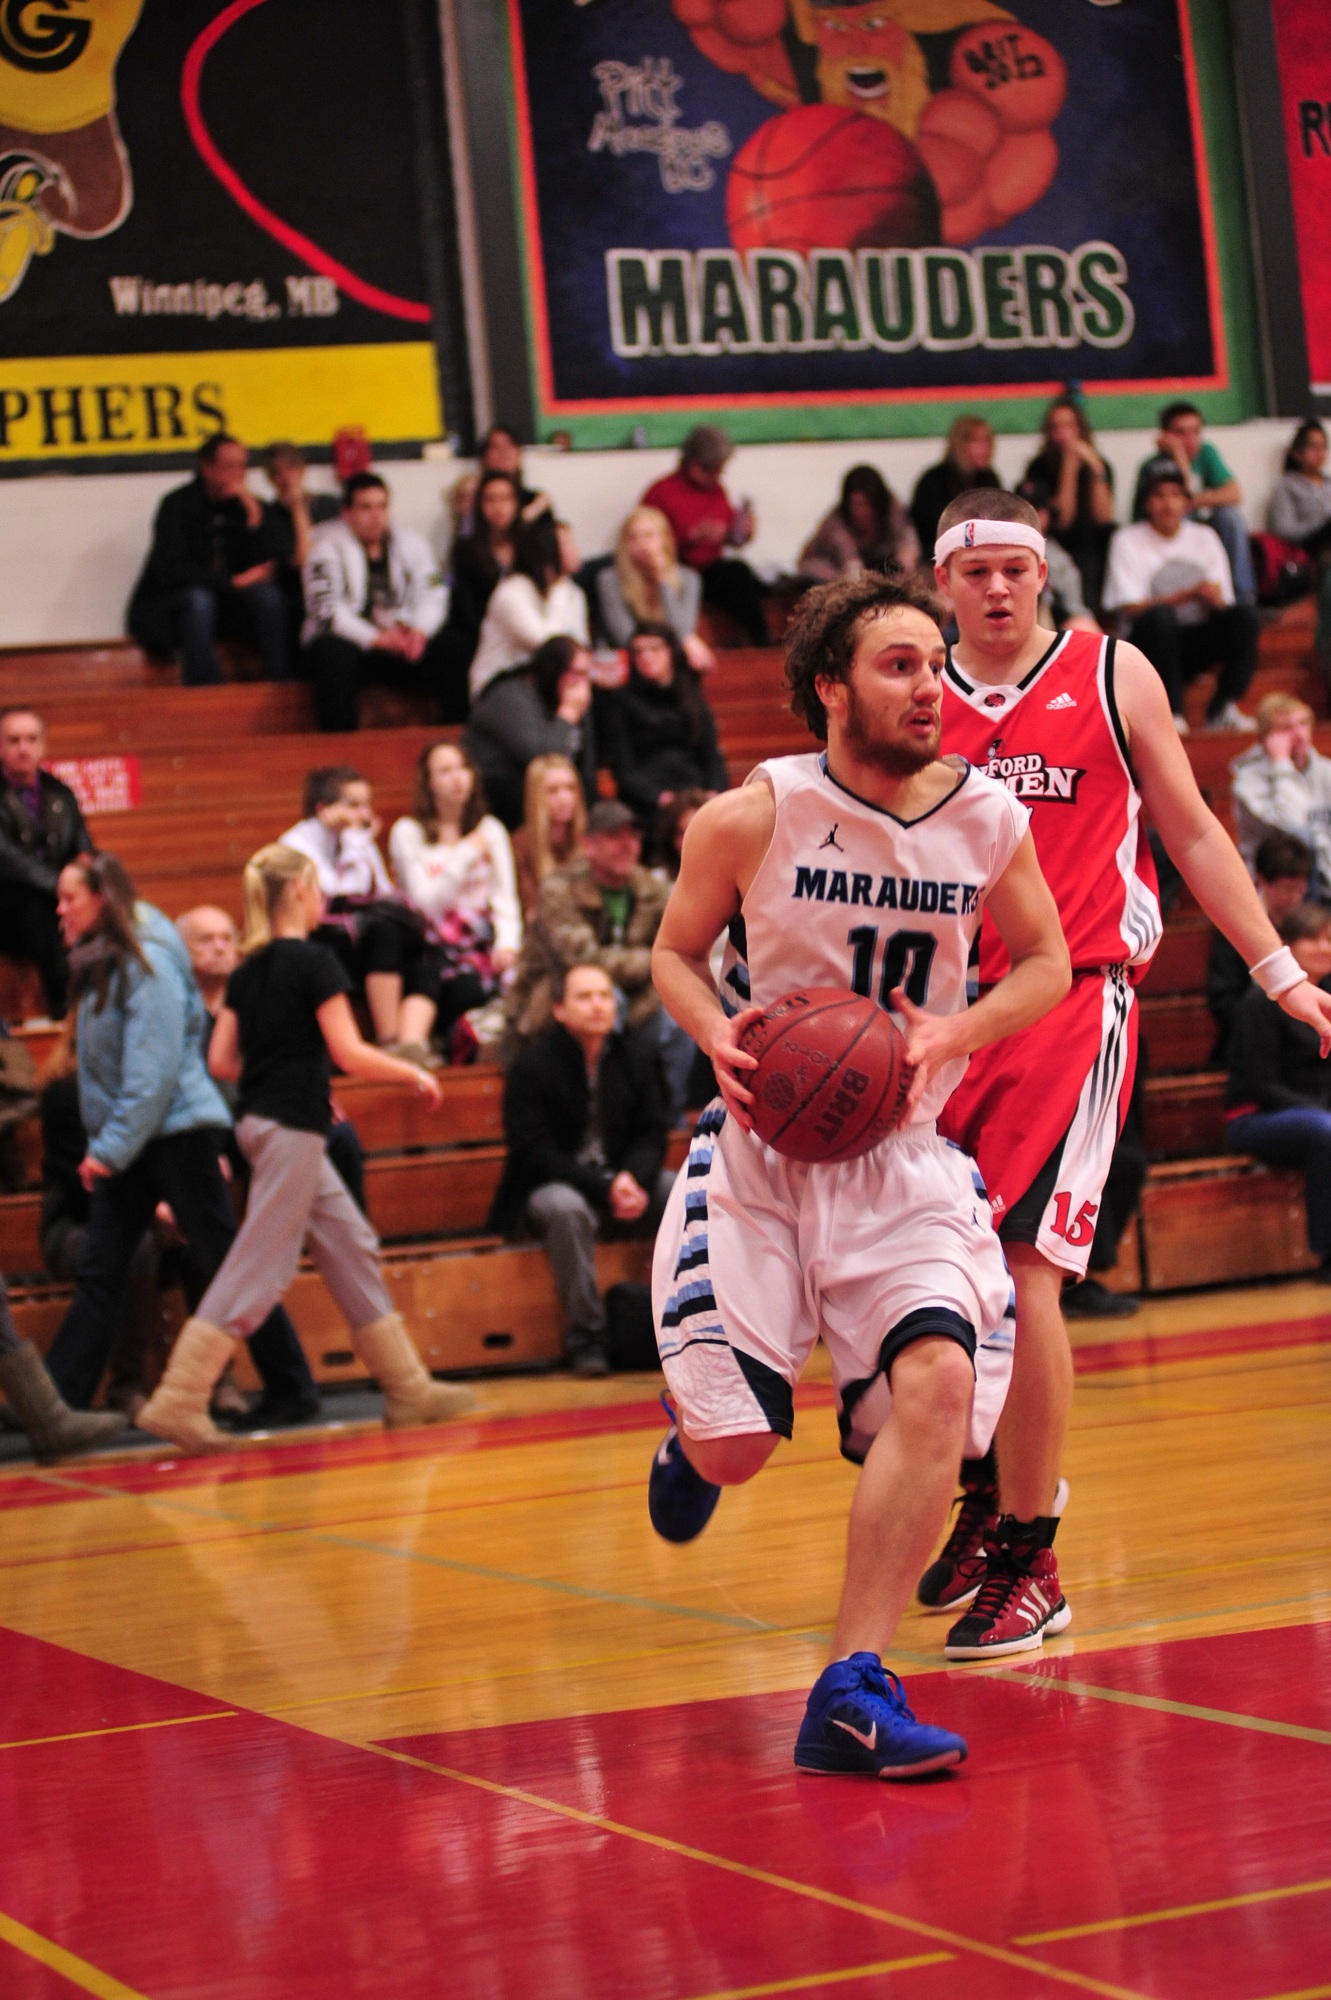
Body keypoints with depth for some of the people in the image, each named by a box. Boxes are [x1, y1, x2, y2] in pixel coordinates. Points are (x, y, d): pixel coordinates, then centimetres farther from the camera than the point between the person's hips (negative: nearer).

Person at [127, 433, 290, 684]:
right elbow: (170, 570, -16)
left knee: (268, 595, -26)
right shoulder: (178, 505, -5)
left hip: (230, 603, 3)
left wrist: (254, 514, -18)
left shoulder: (248, 504, 4)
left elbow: (266, 566, -6)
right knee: (199, 599, -36)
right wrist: (233, 581, -20)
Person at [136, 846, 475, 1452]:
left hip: (260, 1120, 9)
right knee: (258, 1266, -7)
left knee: (352, 1246, 14)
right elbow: (349, 1054, -15)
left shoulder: (247, 970, 11)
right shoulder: (313, 962, -11)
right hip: (291, 1128, -9)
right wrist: (416, 1074, -2)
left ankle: (408, 1388, 19)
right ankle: (177, 1400, -10)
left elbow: (220, 1060, 9)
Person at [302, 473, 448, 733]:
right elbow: (325, 609, -12)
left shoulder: (410, 543, 14)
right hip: (349, 640, -4)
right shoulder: (327, 545, 0)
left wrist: (419, 630, -17)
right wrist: (376, 638, -23)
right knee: (334, 654, -39)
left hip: (403, 641, 4)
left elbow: (432, 596, 7)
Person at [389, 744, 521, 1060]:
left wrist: (507, 943, -12)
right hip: (430, 943, -2)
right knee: (428, 972, -38)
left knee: (467, 987, -35)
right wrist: (468, 854, -8)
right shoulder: (408, 832, 5)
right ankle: (411, 1045, -52)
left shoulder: (490, 830, 14)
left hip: (479, 943, 2)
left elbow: (505, 898, 7)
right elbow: (427, 901, -5)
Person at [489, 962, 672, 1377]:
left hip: (626, 1180, 5)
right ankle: (585, 1335, -28)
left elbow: (652, 1133, 4)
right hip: (552, 1186, -4)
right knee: (566, 1208, -39)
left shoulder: (637, 1054, 5)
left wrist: (632, 1179, -18)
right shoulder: (533, 1065, -10)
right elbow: (535, 1153, -15)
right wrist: (603, 1186, -25)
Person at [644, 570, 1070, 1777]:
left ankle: (853, 1692, -16)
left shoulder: (989, 820, -5)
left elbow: (1046, 965, 9)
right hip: (760, 1147, -1)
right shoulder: (750, 819, -11)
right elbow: (676, 952, 5)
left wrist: (952, 1034, -11)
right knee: (733, 1448, -4)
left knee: (939, 1379, -23)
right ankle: (693, 1436, 38)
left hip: (901, 1153, 2)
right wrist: (718, 1037, -17)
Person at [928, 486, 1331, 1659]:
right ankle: (987, 1501, 29)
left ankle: (1032, 1563, -6)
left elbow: (1190, 829, 9)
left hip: (1074, 999, -3)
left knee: (1023, 1264, -14)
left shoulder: (1112, 676, 4)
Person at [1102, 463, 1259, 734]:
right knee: (1160, 615, -36)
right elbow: (1132, 608, -12)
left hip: (1196, 643, 4)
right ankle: (1171, 712, -29)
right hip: (1149, 645, -4)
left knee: (1244, 615, -22)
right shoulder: (1128, 540, -2)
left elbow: (1222, 605, 4)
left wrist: (1214, 599, -21)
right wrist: (1190, 594, -21)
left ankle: (1223, 709, -20)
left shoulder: (1205, 538, 9)